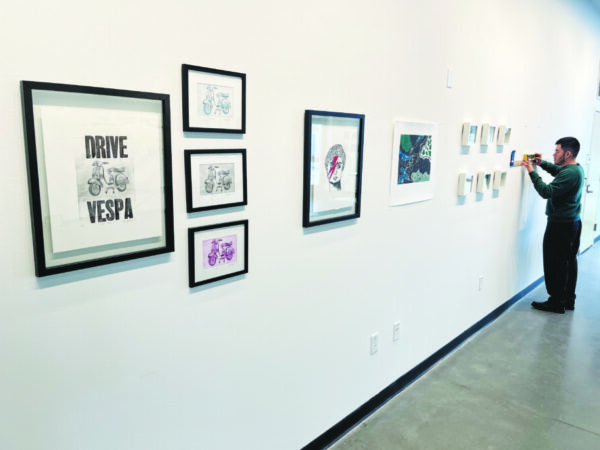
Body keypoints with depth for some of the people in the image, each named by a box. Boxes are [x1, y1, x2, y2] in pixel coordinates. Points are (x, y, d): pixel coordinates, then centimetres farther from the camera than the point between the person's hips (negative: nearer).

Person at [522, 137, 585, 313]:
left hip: (560, 225, -10)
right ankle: (568, 300, 27)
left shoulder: (570, 173, -22)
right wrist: (542, 163, 11)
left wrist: (532, 172, -21)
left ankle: (557, 302, 6)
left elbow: (547, 191, -27)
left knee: (555, 264, -2)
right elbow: (558, 170, 28)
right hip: (573, 222, 10)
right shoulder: (577, 168, 9)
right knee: (569, 261, 16)